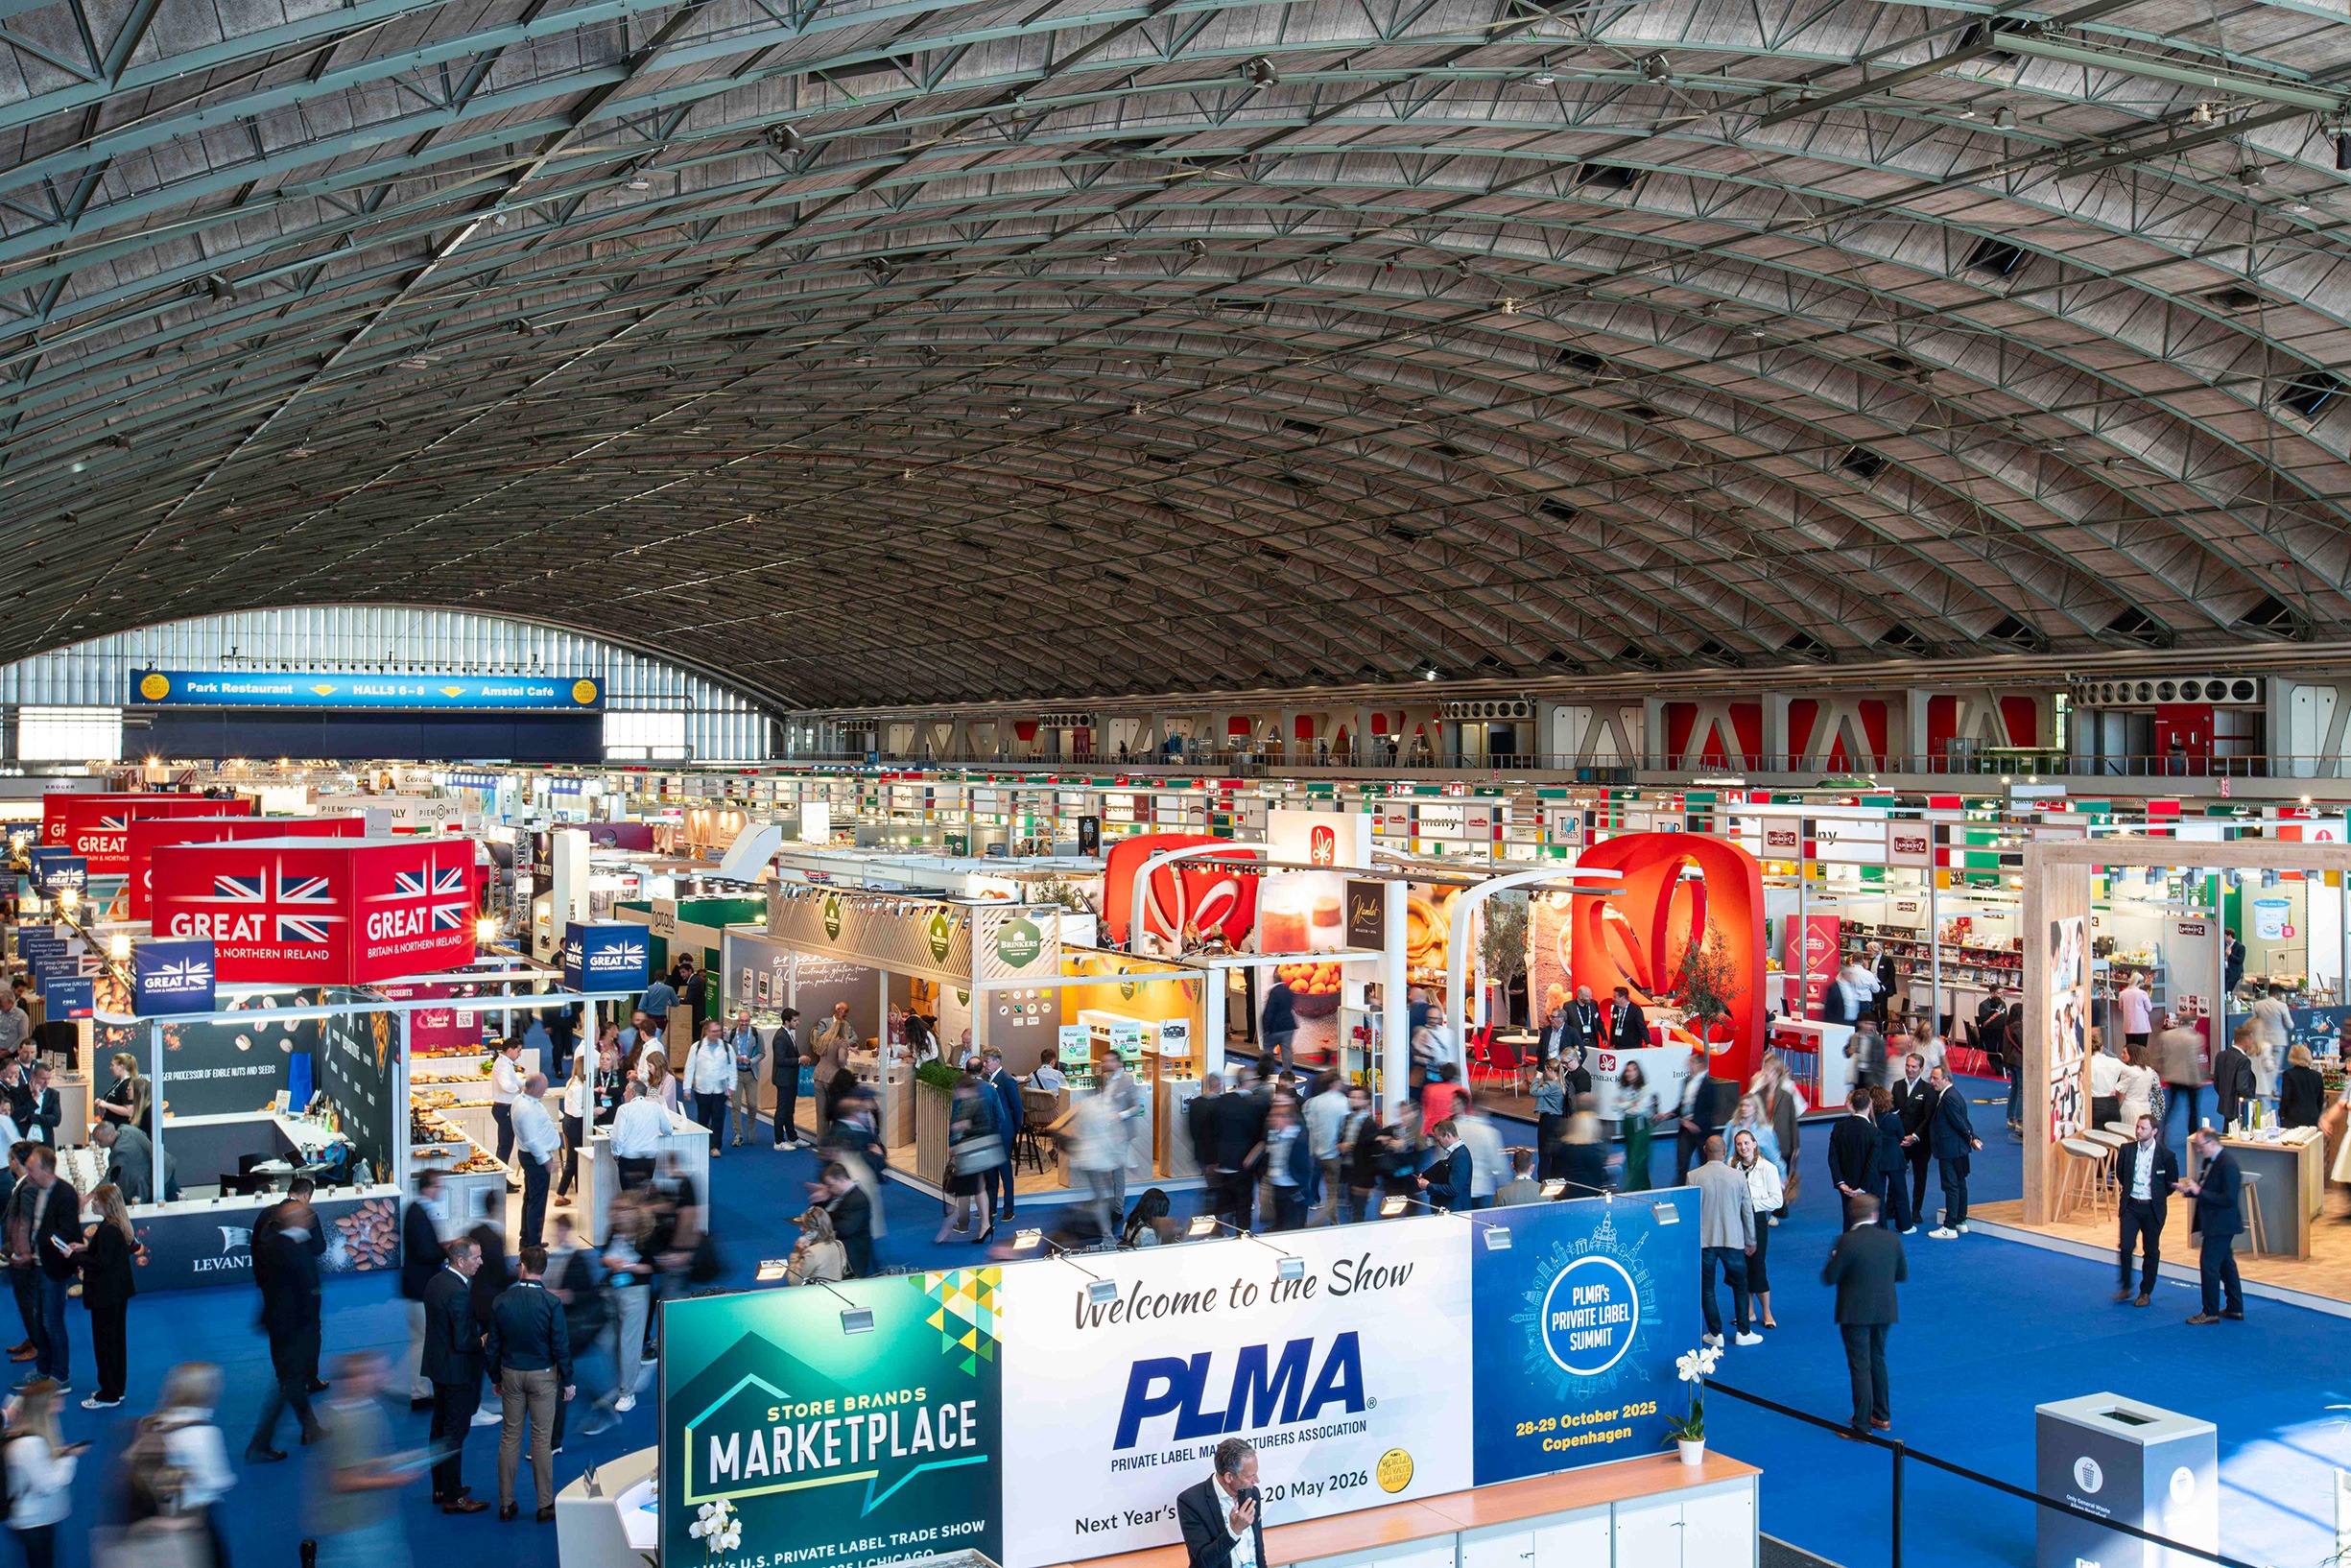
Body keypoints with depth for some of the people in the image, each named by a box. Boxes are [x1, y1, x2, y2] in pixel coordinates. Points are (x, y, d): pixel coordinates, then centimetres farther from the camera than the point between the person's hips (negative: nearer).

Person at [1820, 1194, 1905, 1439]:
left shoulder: (1847, 1241, -20)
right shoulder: (1892, 1239, -5)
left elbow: (1828, 1278, -15)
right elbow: (1903, 1274, 5)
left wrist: (1833, 1258, 4)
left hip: (1855, 1313, -5)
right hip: (1884, 1311, 5)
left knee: (1860, 1366, 2)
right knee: (1877, 1360, 22)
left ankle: (1862, 1426, 5)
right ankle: (1882, 1416, 33)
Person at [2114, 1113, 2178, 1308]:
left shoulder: (2166, 1155, -9)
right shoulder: (2127, 1149, -1)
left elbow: (2172, 1183, 5)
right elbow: (2119, 1174, 17)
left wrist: (2158, 1196, 5)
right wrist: (2125, 1189, 8)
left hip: (2152, 1208, -1)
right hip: (2131, 1205, 1)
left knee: (2151, 1251, 8)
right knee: (2125, 1247, -8)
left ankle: (2146, 1292, 19)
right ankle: (2125, 1287, 8)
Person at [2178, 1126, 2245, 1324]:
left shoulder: (2228, 1164, -21)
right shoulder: (2210, 1161, 9)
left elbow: (2229, 1199, -25)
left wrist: (2199, 1192, -23)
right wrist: (2189, 1189, 0)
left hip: (2221, 1225, -10)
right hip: (2216, 1224, 10)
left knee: (2208, 1264, -6)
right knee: (2226, 1265, 17)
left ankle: (2210, 1312, 1)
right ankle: (2235, 1309, 26)